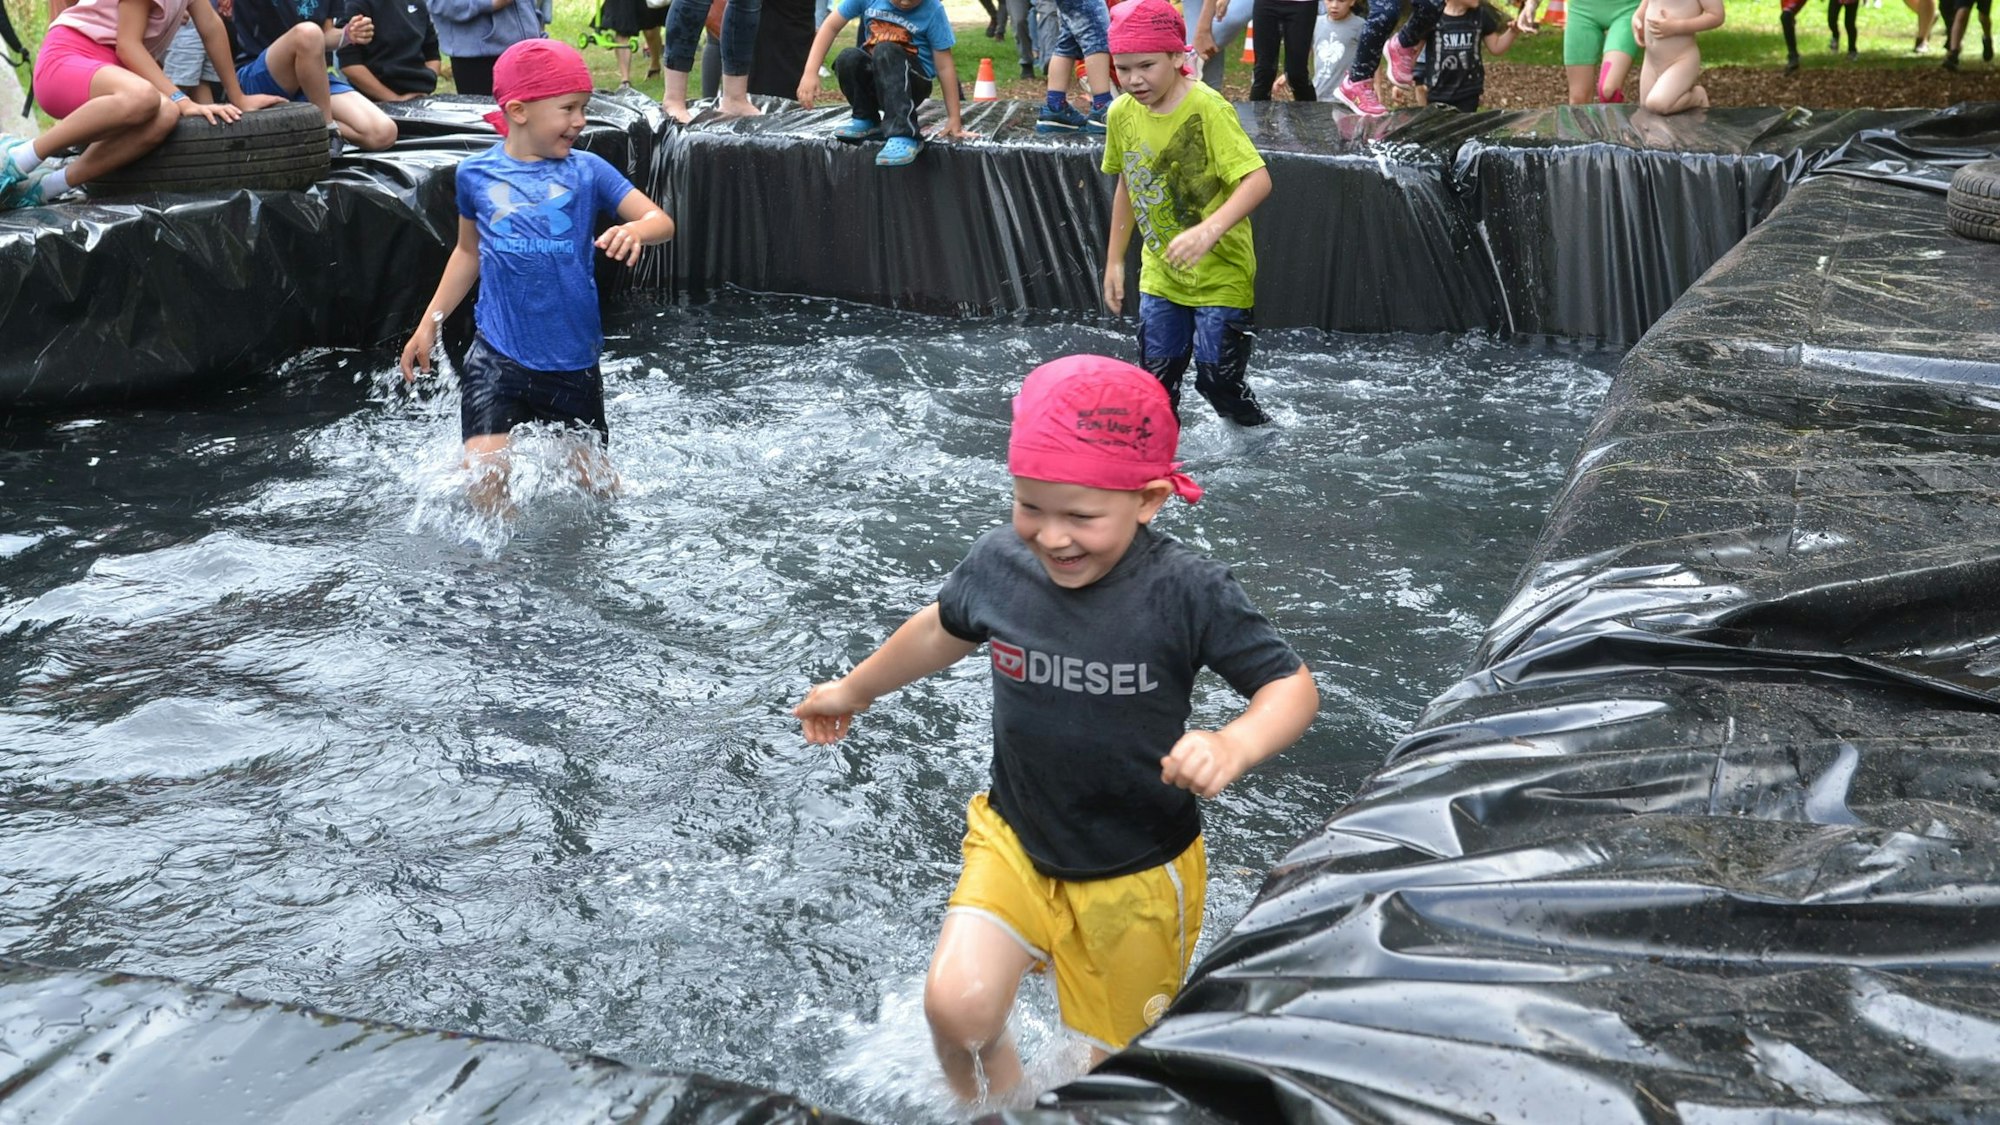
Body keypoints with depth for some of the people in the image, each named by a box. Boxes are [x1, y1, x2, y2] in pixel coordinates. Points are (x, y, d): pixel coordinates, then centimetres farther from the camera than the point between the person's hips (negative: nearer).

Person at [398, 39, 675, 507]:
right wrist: (429, 324, 16)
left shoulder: (586, 170, -2)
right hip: (496, 355, 0)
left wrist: (634, 230, -30)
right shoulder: (477, 174, 1)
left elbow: (662, 220, -6)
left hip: (573, 360, 1)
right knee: (485, 473, -17)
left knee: (595, 478, 12)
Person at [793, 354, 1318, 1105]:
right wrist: (854, 690, 25)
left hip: (1136, 871, -2)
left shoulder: (1187, 593, -24)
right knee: (957, 1008, -19)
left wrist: (1234, 746, -38)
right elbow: (945, 629, 9)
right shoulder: (998, 564, -13)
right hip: (1015, 841, 2)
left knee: (1113, 1071, 13)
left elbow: (1292, 685, -16)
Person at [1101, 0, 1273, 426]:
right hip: (1160, 274, 5)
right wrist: (1114, 261, 15)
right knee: (1156, 382, 11)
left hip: (1219, 274, -5)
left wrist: (1209, 230, -45)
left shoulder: (1208, 109, -21)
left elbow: (1258, 180, -30)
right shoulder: (1122, 113, -2)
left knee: (1218, 375, 2)